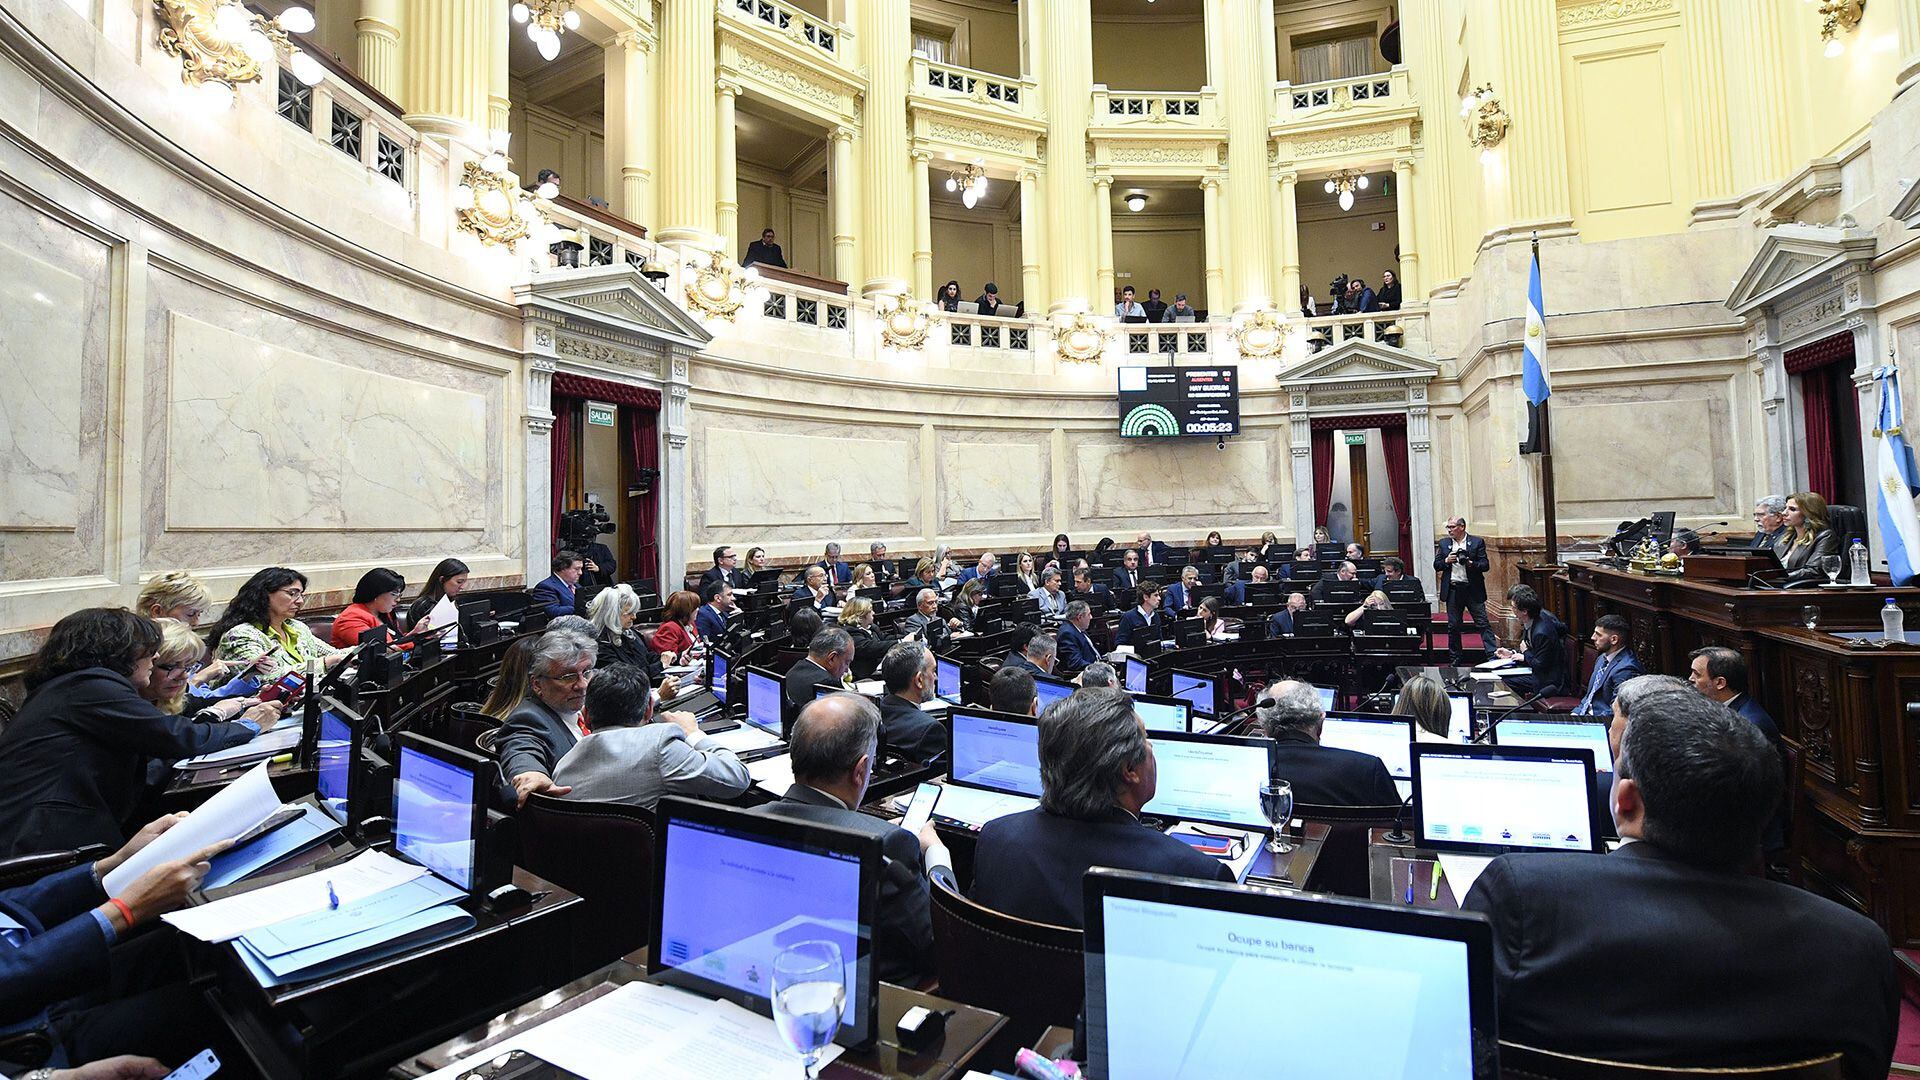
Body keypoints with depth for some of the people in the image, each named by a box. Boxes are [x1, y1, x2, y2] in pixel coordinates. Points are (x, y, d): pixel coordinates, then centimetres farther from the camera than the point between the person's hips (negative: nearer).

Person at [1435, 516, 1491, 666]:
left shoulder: (1477, 542, 0)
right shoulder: (1443, 544, 9)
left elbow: (1485, 565, -4)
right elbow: (1436, 565, 8)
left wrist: (1471, 564, -22)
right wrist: (1446, 561, -11)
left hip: (1473, 590, -3)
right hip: (1453, 590, 3)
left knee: (1483, 624, -4)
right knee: (1453, 626, 9)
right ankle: (1454, 661, 17)